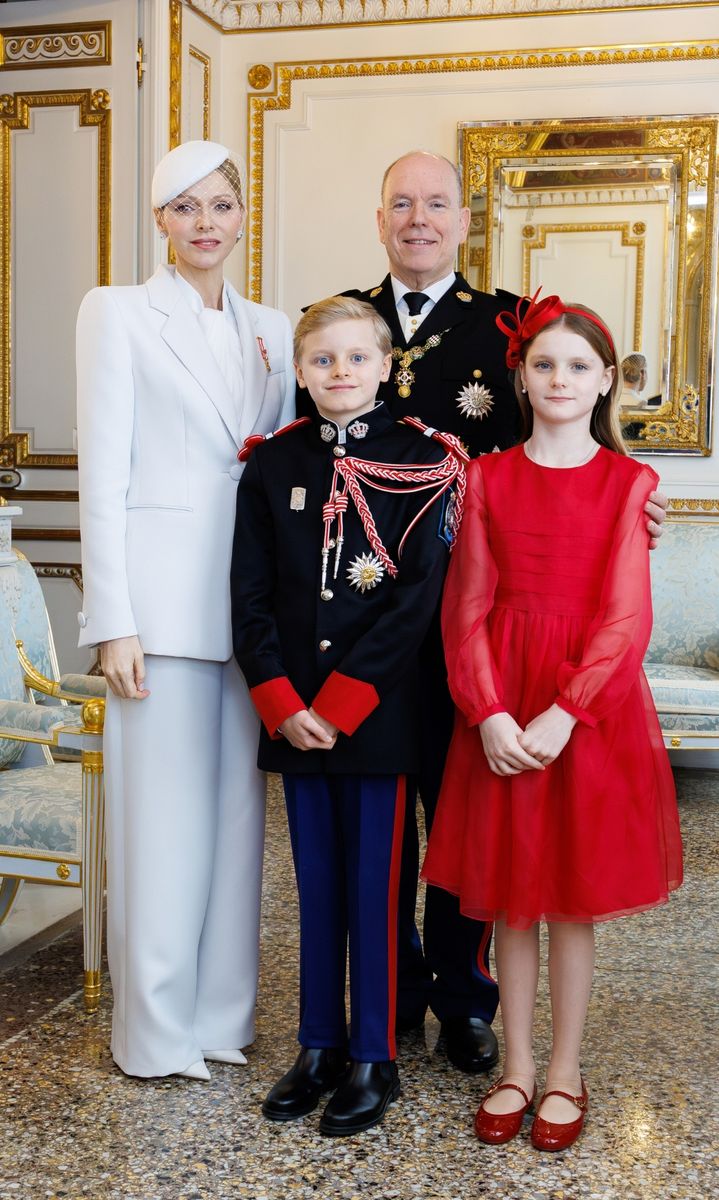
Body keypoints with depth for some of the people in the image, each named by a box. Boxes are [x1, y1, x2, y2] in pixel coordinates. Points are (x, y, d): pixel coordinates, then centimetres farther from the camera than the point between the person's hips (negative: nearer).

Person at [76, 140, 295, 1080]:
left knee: (237, 807, 9)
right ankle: (159, 1032, 16)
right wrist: (114, 620, -11)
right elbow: (102, 475, -5)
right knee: (163, 811, 0)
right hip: (164, 595, -5)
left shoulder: (269, 330, 15)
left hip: (251, 597, 5)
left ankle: (222, 1015, 23)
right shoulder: (120, 314, 1)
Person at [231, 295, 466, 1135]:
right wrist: (282, 705, -8)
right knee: (316, 883, 13)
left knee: (374, 884, 5)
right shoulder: (271, 466, 6)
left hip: (378, 711, -3)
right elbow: (251, 595, 4)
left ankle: (373, 1060, 19)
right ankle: (319, 1047, 27)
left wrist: (339, 704, -15)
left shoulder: (421, 465, -3)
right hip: (293, 712, 3)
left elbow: (418, 597, -10)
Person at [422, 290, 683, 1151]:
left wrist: (562, 712, -17)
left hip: (591, 706, -2)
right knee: (509, 894, 10)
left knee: (574, 895, 8)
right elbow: (466, 608, 1)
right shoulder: (488, 477, 5)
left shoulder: (627, 482, 0)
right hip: (500, 706, 2)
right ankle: (516, 1068, 25)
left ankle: (565, 1073, 24)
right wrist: (489, 713, -12)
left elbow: (626, 617, -7)